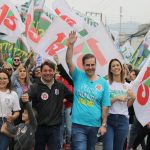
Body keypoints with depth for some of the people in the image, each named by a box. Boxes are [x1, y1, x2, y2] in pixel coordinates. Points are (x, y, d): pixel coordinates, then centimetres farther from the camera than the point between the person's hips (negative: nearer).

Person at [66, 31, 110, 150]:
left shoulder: (103, 83, 0)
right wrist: (71, 45, -27)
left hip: (95, 125, 3)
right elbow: (69, 61, -16)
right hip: (78, 124, -2)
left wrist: (104, 125, -3)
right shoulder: (78, 76, -1)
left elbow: (105, 106, 0)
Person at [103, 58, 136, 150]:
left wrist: (133, 98, -5)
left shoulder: (127, 85, 8)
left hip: (123, 120, 3)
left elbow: (128, 105, 13)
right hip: (109, 119, -3)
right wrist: (116, 98, -19)